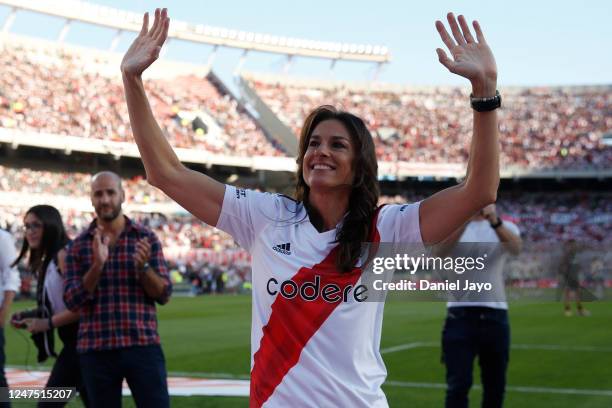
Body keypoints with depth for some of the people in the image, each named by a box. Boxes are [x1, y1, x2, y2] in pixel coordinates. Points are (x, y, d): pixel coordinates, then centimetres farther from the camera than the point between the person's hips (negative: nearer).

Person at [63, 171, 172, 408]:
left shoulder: (146, 239, 5)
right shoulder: (79, 246, 6)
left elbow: (163, 294, 2)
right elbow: (72, 302, -3)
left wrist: (143, 266, -17)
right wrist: (97, 265, -17)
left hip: (143, 346, -1)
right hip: (96, 350, 1)